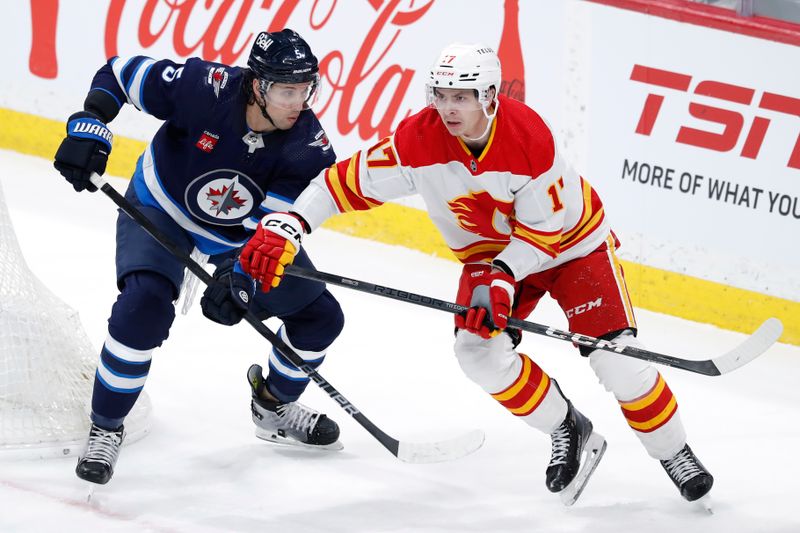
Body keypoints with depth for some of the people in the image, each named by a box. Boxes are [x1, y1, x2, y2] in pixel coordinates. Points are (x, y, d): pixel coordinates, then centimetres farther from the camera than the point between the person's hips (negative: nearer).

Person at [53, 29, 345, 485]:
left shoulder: (310, 148, -25)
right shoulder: (205, 87, -32)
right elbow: (120, 74, -18)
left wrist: (241, 279, -43)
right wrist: (90, 128, -31)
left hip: (242, 230, 4)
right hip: (161, 207, -4)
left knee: (320, 316, 3)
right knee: (145, 305, -30)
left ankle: (275, 408, 31)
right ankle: (106, 428, -12)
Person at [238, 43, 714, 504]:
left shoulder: (529, 137, -32)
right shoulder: (419, 139, -23)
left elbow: (543, 231, -24)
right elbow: (350, 182, -20)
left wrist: (500, 277, -35)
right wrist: (285, 227, -30)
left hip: (571, 239, -4)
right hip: (491, 252, 4)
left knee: (615, 356, -14)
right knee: (479, 350, -17)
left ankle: (674, 453, 7)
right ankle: (568, 432, 5)